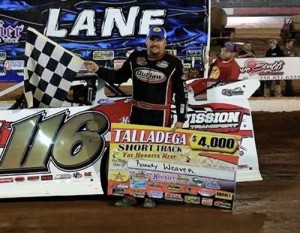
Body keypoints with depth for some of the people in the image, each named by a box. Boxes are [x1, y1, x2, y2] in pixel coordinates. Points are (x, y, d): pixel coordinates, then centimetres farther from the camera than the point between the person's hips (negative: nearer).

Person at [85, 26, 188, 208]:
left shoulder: (174, 63, -7)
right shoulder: (135, 58, 2)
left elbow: (182, 93, -4)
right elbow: (119, 77, 15)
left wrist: (181, 119, -7)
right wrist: (98, 70, 2)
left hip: (160, 117, -4)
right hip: (137, 115, 4)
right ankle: (130, 194, 18)